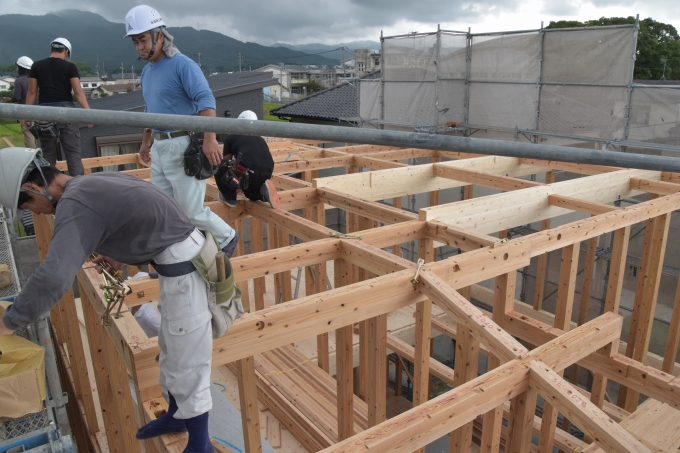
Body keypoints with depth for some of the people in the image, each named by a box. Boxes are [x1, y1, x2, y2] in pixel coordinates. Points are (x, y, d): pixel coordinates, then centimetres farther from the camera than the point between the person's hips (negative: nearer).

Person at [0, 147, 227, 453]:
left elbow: (54, 276, -27)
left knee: (187, 363, 2)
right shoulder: (97, 182, 11)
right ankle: (177, 415, 45)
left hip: (183, 267, -10)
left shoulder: (75, 203, -18)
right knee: (172, 349, 25)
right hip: (181, 258, 11)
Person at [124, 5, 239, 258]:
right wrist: (145, 143, 32)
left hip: (183, 146, -9)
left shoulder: (182, 65, -12)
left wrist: (209, 139, -36)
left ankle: (227, 238, 19)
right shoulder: (147, 72, 15)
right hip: (159, 147, 9)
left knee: (190, 210, -4)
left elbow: (206, 100, -24)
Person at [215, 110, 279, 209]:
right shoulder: (260, 139, 30)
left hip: (248, 174, -4)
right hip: (266, 175, 4)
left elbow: (226, 163, 31)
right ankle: (263, 191, 6)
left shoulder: (231, 137, 20)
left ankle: (230, 198, 20)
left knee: (219, 170, 22)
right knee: (249, 187, 37)